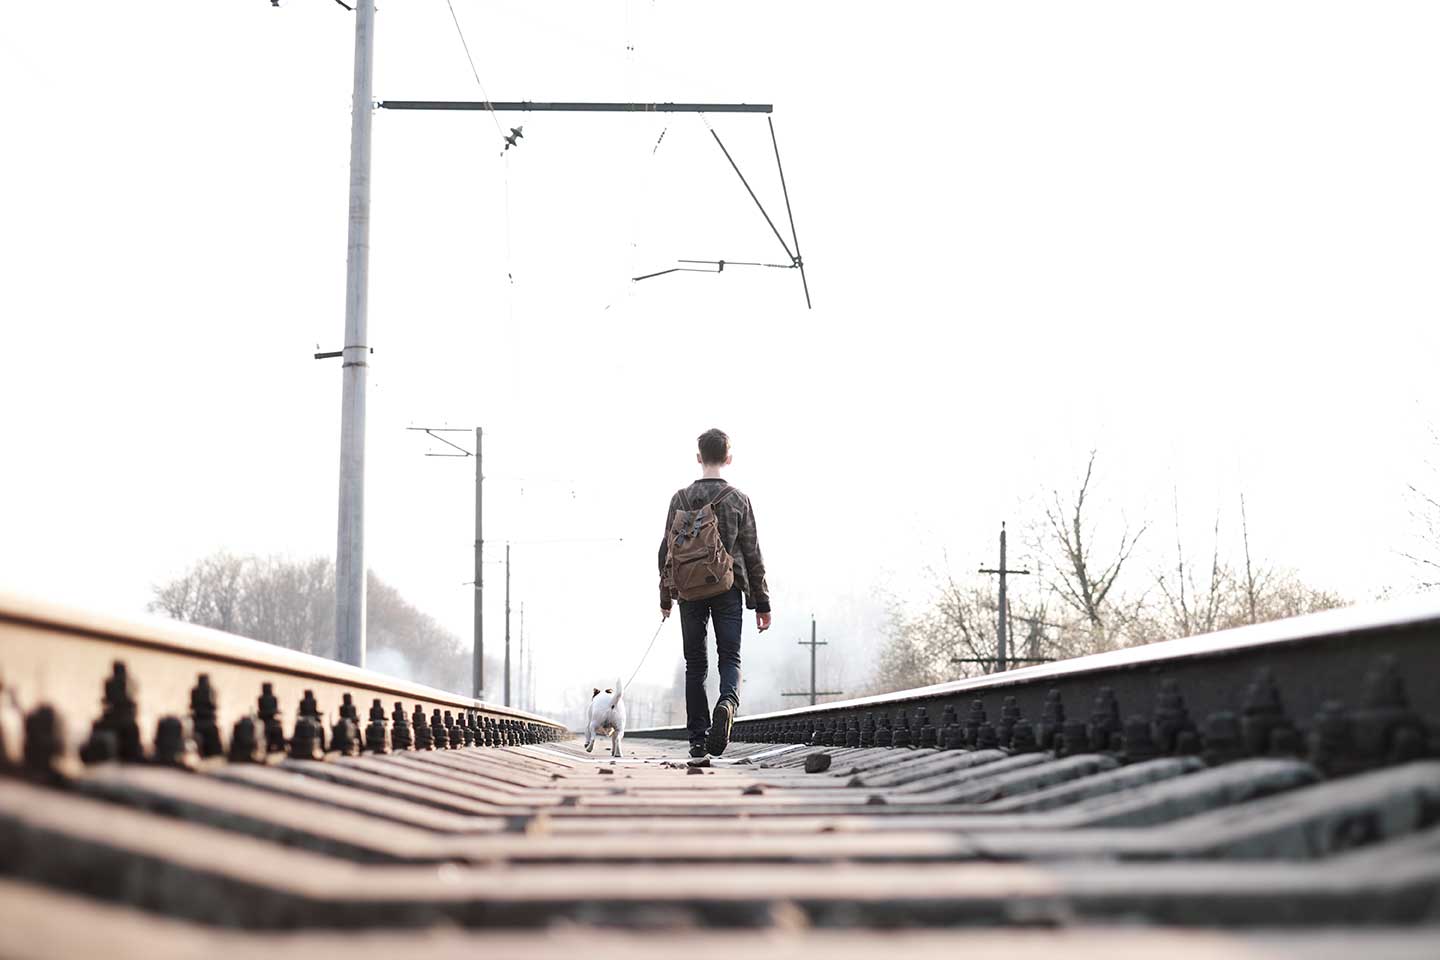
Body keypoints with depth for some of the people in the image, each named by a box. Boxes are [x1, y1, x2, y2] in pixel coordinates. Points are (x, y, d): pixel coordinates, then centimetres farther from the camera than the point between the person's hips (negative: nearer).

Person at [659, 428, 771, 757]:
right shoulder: (738, 500, 1)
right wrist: (761, 603, 7)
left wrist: (665, 597, 14)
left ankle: (698, 739, 6)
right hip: (729, 590, -1)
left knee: (695, 664, 8)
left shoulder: (681, 499, 4)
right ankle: (727, 703, -29)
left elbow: (667, 549, 5)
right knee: (730, 657, 3)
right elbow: (752, 554, 2)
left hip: (690, 592, 1)